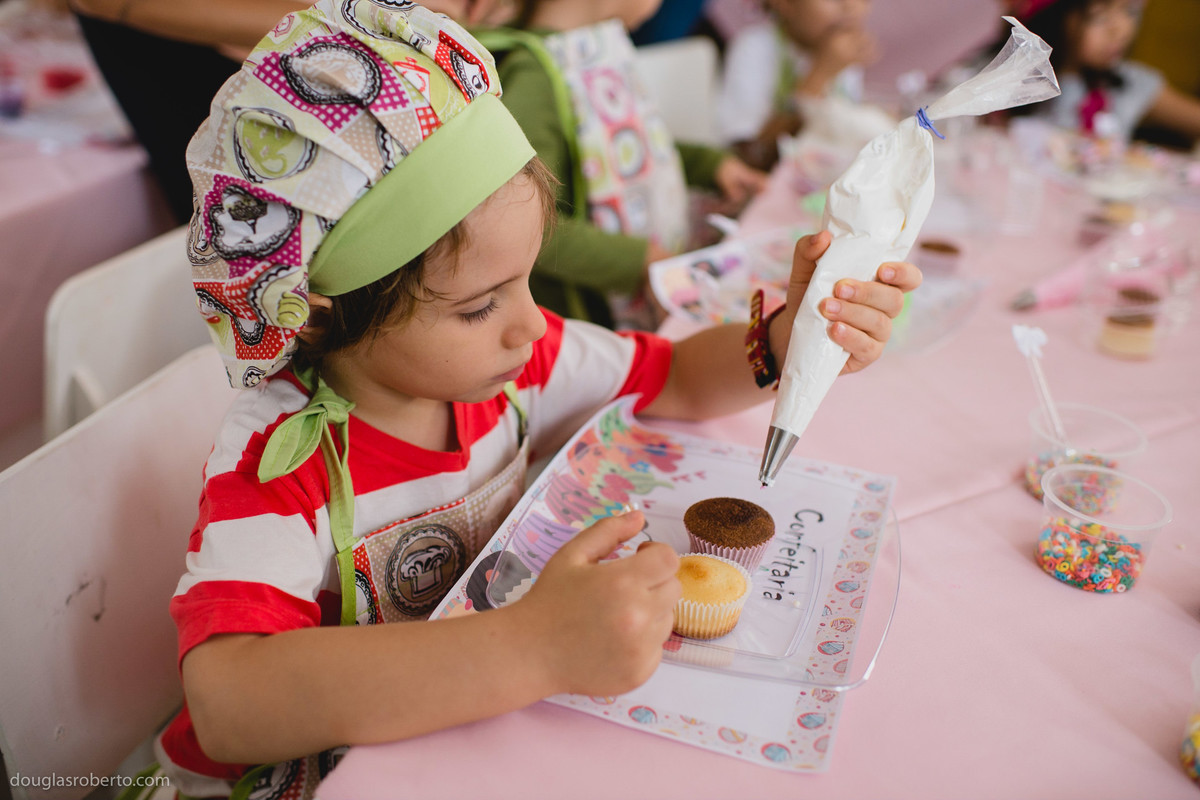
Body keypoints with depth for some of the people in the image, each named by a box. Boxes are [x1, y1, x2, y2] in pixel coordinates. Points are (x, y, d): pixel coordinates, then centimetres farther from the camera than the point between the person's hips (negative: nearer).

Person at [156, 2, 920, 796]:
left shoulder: (518, 359, -10)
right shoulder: (276, 460, -26)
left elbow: (676, 379, 3)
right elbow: (228, 707, -39)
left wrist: (786, 339, -16)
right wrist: (533, 649, -46)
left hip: (491, 722, 4)